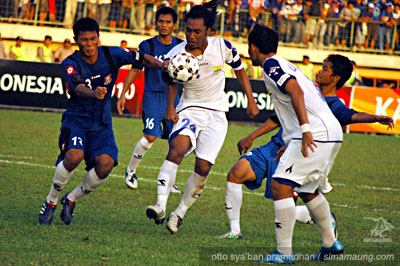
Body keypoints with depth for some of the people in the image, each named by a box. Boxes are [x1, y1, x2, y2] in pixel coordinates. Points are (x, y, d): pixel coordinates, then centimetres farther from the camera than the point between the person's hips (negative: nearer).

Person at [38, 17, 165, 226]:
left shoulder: (111, 55, -4)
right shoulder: (70, 64, -14)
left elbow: (141, 58, 2)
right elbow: (78, 88, -33)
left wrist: (163, 66, -19)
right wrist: (93, 93, -56)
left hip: (102, 123, 3)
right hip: (76, 119, -3)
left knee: (105, 165, -21)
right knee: (74, 156, -31)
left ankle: (71, 199, 6)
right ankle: (51, 201, -7)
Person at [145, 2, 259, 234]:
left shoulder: (222, 47, -11)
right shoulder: (177, 54, -10)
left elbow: (240, 69, 9)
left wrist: (251, 102, 10)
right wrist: (170, 109, -1)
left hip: (216, 113, 1)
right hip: (190, 109, -1)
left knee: (203, 167, -10)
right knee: (177, 149, -29)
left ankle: (180, 213, 7)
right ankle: (161, 206, -38)